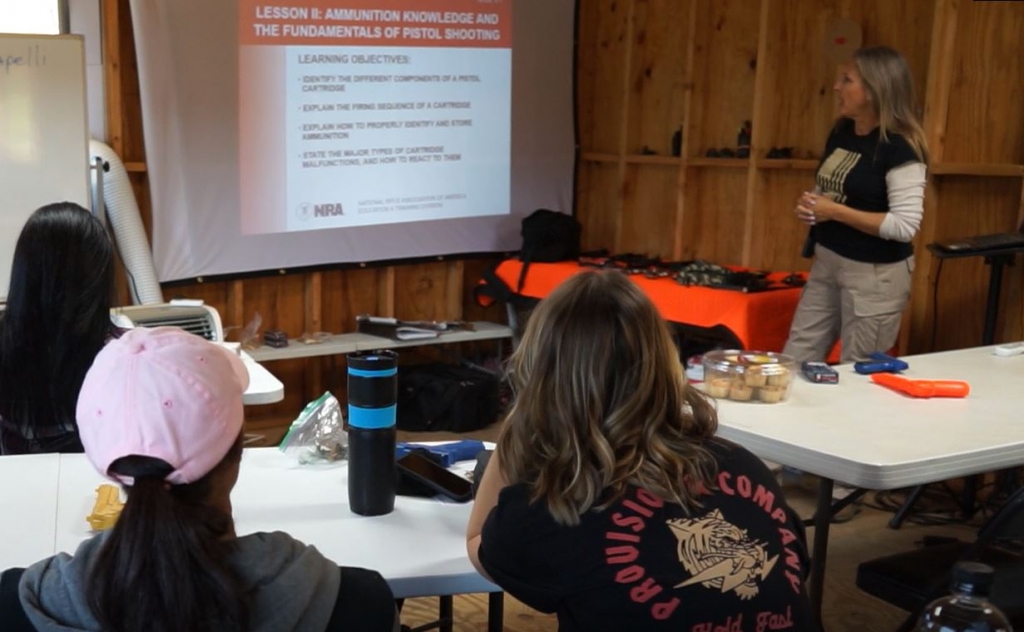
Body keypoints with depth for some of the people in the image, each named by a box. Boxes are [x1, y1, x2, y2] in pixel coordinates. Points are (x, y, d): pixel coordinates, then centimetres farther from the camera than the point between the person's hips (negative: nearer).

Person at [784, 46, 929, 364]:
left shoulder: (899, 147, -18)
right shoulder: (841, 133, 7)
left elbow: (905, 225, -24)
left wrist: (836, 212, -22)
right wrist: (809, 205, -1)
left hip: (875, 275, -8)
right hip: (826, 263, 8)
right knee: (794, 363, 11)